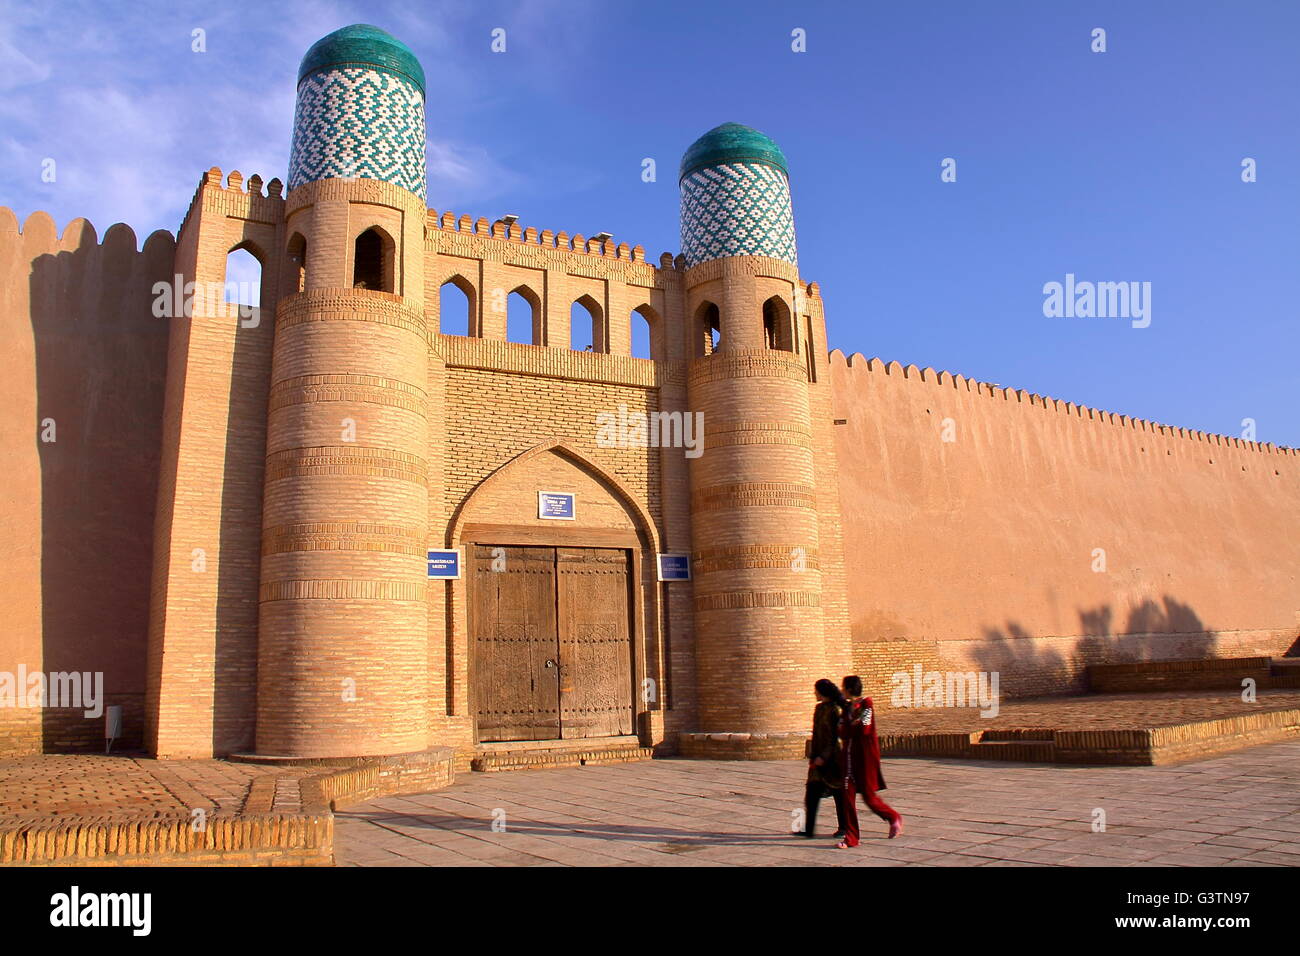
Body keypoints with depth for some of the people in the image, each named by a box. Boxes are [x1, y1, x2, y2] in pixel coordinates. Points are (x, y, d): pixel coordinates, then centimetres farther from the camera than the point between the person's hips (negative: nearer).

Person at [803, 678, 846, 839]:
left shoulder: (833, 711, -14)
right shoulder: (819, 708, 11)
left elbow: (834, 737, -16)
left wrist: (824, 756, -19)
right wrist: (812, 756, 19)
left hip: (831, 757, -8)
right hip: (818, 757, 8)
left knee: (838, 793, 4)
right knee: (812, 792, 3)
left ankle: (844, 827, 17)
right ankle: (808, 829, 5)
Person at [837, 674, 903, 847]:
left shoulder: (866, 703, -8)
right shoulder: (847, 708, 11)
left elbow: (864, 729, -18)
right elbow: (842, 733, 3)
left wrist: (849, 727, -3)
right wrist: (854, 725, -12)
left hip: (866, 756, -6)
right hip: (850, 755, 6)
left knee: (869, 796, 1)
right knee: (848, 795, 0)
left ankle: (894, 818, 28)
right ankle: (851, 838, 6)